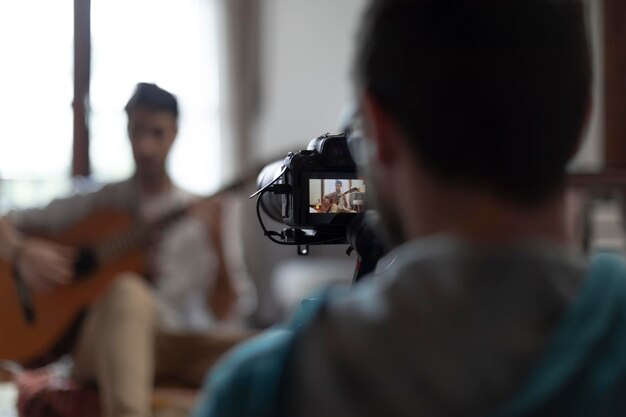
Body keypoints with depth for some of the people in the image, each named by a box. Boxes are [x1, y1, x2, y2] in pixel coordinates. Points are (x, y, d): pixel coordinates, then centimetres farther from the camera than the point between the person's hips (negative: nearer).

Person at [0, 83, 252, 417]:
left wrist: (216, 246, -15)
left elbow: (221, 312, 2)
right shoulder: (98, 201, 11)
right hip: (102, 343, -1)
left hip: (177, 347, 2)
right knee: (129, 292, -38)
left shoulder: (199, 214, 10)